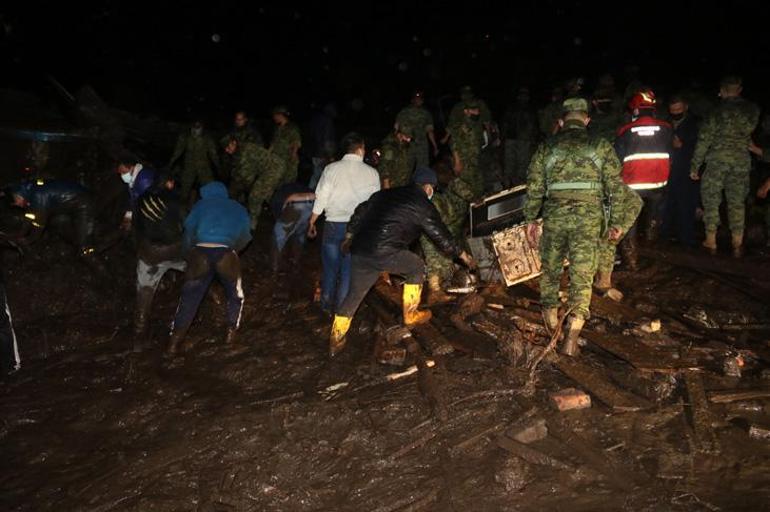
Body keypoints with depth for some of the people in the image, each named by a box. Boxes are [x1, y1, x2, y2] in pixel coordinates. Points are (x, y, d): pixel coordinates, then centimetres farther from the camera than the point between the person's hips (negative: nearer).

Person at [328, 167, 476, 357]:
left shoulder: (386, 193, 22)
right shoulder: (423, 205, 5)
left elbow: (360, 212, 23)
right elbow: (442, 236, 10)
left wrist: (349, 237, 33)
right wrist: (463, 256, 22)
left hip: (359, 251, 6)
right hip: (385, 253, -6)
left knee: (354, 295, 17)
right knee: (417, 267, 20)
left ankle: (335, 341, 21)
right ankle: (410, 314, 27)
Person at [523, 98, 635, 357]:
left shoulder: (547, 147, 8)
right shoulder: (601, 146, 6)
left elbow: (534, 186, 7)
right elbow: (615, 187, 4)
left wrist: (531, 219, 15)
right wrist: (616, 221, 10)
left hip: (554, 216, 1)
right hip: (589, 217, -1)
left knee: (551, 269, 19)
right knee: (581, 275, 2)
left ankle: (551, 322, 31)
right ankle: (571, 338, -5)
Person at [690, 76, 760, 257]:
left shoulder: (717, 112, -7)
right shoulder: (753, 110, 1)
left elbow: (704, 141, -7)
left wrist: (695, 166, -3)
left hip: (717, 160, -3)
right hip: (742, 161, 3)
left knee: (711, 200, 7)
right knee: (737, 202, 11)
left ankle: (711, 242, 9)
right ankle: (737, 245, 13)